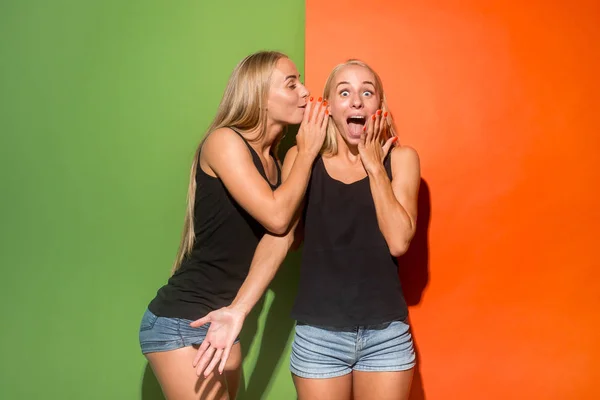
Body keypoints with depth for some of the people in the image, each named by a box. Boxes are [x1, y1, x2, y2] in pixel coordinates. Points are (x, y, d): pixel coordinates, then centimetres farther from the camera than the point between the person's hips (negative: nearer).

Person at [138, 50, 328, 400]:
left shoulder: (274, 160, 9)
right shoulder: (224, 141, -12)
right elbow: (276, 218, -21)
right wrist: (307, 152, -10)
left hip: (224, 322, 7)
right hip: (181, 322, -7)